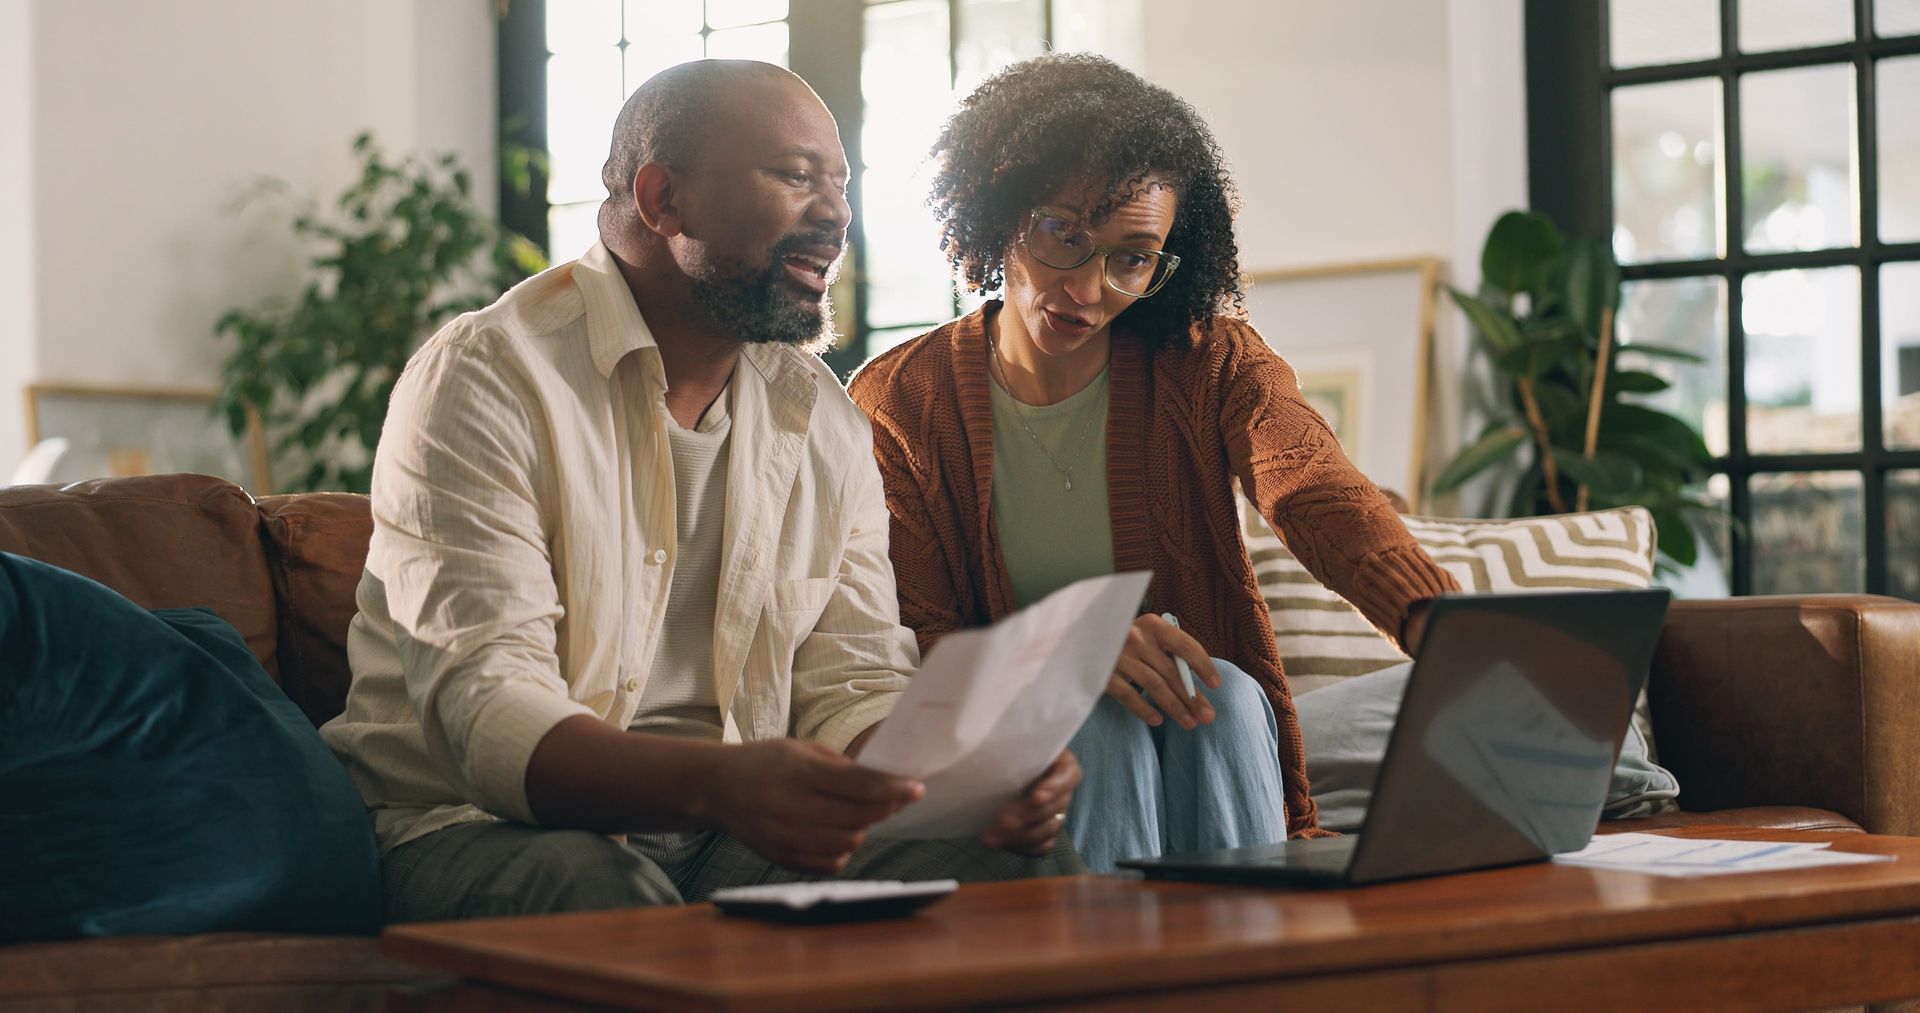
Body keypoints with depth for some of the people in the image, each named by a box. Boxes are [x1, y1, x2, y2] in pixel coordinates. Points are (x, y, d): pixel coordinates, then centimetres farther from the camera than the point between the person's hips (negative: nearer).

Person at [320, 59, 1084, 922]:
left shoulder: (826, 422, 12)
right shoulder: (487, 382, -10)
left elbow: (851, 686, 8)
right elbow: (484, 708, -22)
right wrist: (717, 782, -41)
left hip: (730, 828, 6)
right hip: (473, 825, -5)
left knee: (1027, 864, -19)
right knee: (605, 897, -41)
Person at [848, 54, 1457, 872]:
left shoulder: (1209, 360, -1)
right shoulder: (898, 403, -3)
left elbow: (1317, 494, -23)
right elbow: (911, 643, -10)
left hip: (1214, 731, 1)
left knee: (1223, 694, -30)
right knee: (1100, 723, -32)